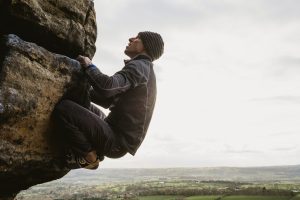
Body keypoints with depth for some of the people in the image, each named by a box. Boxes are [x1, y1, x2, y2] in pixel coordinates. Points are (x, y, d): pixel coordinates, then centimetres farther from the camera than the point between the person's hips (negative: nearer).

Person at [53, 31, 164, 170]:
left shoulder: (138, 66, -12)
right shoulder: (145, 72, 19)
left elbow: (107, 86, -29)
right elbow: (108, 101, 23)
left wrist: (89, 66, -10)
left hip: (115, 143, -10)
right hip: (120, 139, 10)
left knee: (63, 108, -18)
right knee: (86, 108, 29)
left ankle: (89, 156, -5)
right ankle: (95, 151, 13)